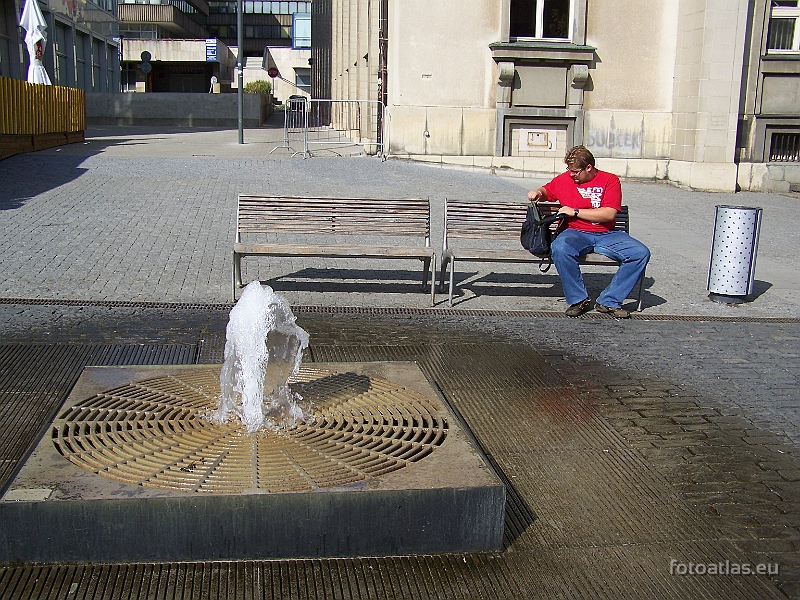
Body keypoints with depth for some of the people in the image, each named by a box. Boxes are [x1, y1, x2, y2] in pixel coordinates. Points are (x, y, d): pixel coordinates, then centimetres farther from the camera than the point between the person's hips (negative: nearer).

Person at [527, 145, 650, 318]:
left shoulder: (610, 180, 1)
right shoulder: (564, 179, 10)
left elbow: (609, 214, -11)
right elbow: (546, 191, 29)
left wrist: (575, 211, -10)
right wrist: (537, 193, 4)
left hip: (606, 234, 0)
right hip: (576, 233, 0)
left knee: (641, 253, -23)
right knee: (560, 248, -36)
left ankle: (608, 301, -16)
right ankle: (578, 300, -20)